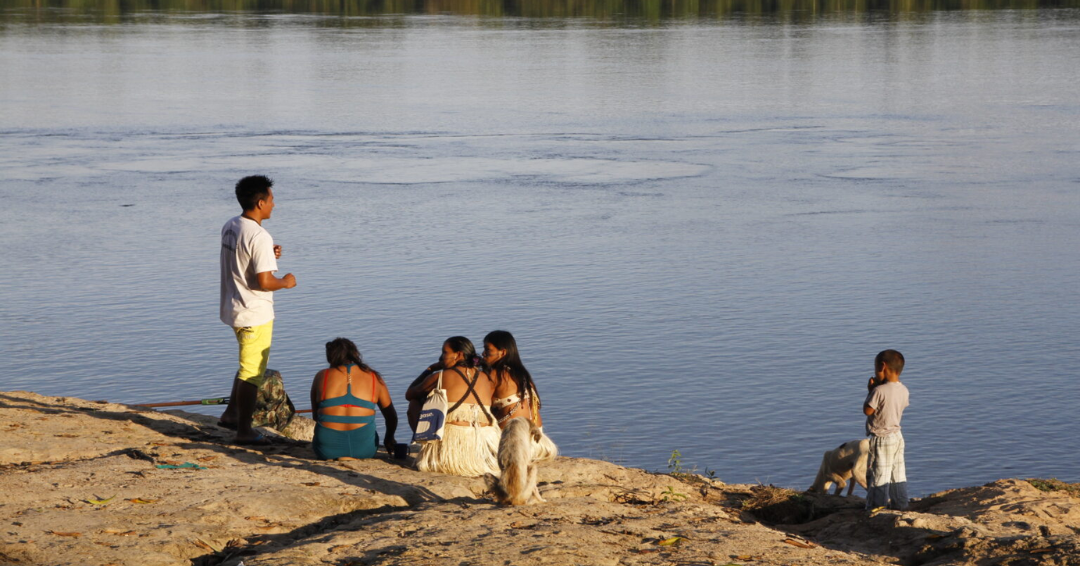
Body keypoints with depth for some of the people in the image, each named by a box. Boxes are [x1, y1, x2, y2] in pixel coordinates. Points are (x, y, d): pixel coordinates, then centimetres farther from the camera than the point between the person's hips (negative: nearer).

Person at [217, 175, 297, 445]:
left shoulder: (230, 226, 4)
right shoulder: (259, 237, -23)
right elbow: (264, 282, -26)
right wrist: (286, 282, -7)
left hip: (233, 308, 9)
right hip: (255, 314, -9)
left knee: (248, 365, 25)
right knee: (252, 372, 2)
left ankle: (231, 413, 30)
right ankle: (244, 431, 9)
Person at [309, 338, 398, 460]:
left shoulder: (321, 376, 6)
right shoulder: (374, 378, 8)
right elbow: (391, 415, 17)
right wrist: (389, 439, 36)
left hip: (327, 449, 0)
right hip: (364, 449, 0)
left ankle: (335, 458, 4)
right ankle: (353, 457, 4)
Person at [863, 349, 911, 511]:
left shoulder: (880, 391, -22)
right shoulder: (904, 391, 0)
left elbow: (867, 411, -16)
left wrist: (870, 391, -5)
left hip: (880, 438, -7)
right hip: (897, 436, 7)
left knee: (878, 473, 1)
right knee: (898, 472, 14)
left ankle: (877, 506, 5)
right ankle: (900, 504, 20)